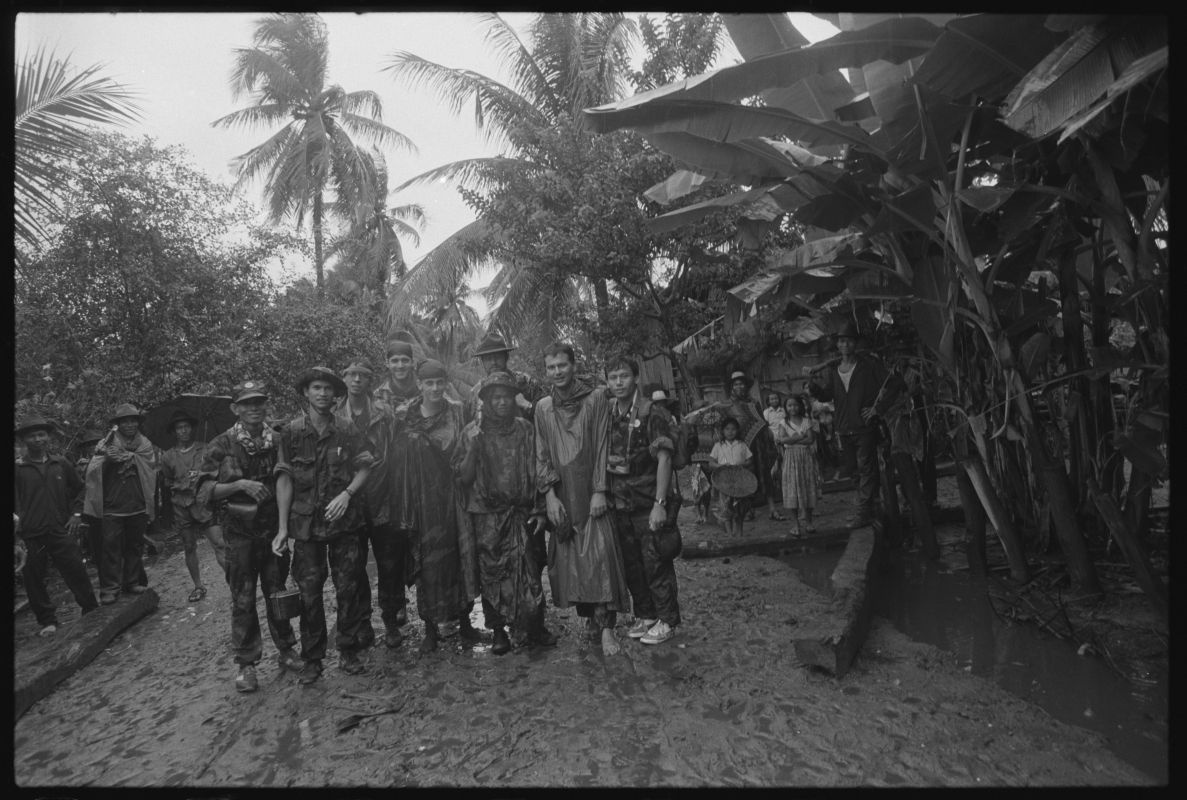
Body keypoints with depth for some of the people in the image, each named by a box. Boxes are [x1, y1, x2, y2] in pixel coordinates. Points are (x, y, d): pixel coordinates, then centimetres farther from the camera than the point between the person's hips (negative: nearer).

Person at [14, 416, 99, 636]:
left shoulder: (61, 464, 6)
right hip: (30, 535, -1)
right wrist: (15, 517, -7)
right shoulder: (18, 468, -2)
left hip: (61, 531, 1)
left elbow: (79, 489, 17)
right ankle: (47, 621, 20)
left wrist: (76, 513, 8)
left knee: (77, 573, 1)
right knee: (34, 580, 7)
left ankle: (92, 612, 13)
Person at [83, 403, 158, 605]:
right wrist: (106, 458, -26)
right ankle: (109, 588, 5)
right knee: (110, 547, -2)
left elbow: (148, 466, -10)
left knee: (135, 546, 12)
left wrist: (126, 457, -24)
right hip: (112, 507, -2)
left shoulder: (145, 445, 7)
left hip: (138, 506, 2)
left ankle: (132, 582, 25)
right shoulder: (106, 444, 2)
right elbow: (94, 470, -8)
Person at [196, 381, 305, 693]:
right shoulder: (221, 446, -6)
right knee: (243, 600, 6)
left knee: (278, 592, 12)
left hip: (274, 529, 2)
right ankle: (246, 664, 20)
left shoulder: (279, 441, 1)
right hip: (240, 534, -2)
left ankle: (286, 650, 28)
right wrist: (240, 485, -22)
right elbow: (203, 492, -9)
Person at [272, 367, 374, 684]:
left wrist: (346, 494, -18)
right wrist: (282, 527, -6)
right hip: (306, 523, 0)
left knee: (347, 589, 6)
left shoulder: (348, 431, 2)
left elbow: (364, 468, 1)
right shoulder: (292, 431, 0)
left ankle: (348, 652, 21)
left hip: (344, 519, 1)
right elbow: (284, 479, -3)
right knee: (309, 592, 5)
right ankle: (312, 660, 19)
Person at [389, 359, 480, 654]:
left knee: (461, 557, 3)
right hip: (422, 499, 0)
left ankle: (464, 620, 22)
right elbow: (397, 461, 0)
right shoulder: (404, 416, 0)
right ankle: (430, 627, 21)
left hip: (453, 496, 0)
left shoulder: (458, 413, 2)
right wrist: (403, 509, -3)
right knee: (427, 562, 5)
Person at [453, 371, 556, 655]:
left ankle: (535, 628, 13)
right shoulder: (472, 432, 1)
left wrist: (539, 510, 3)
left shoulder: (525, 429, 5)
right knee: (491, 573, 4)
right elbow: (464, 476, -2)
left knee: (529, 571, -3)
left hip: (521, 513, 1)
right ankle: (498, 631, 19)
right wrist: (473, 447, -16)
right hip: (487, 516, -1)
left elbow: (536, 472, 7)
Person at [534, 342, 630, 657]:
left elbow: (602, 447, -4)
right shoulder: (543, 407, 8)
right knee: (569, 559, 5)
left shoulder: (596, 399, 0)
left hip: (591, 493, -3)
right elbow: (541, 455, 6)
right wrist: (549, 495, -4)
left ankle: (605, 625, -7)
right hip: (561, 496, 3)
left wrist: (600, 491, -11)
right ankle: (589, 617, 19)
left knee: (599, 554, -12)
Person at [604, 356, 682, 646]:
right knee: (631, 564, 13)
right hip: (621, 504, 6)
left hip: (650, 503, -5)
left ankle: (666, 621, 16)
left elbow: (664, 459, -15)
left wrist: (659, 504, -20)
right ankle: (644, 616, 29)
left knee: (655, 563, 0)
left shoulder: (652, 412, -11)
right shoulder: (608, 415, 7)